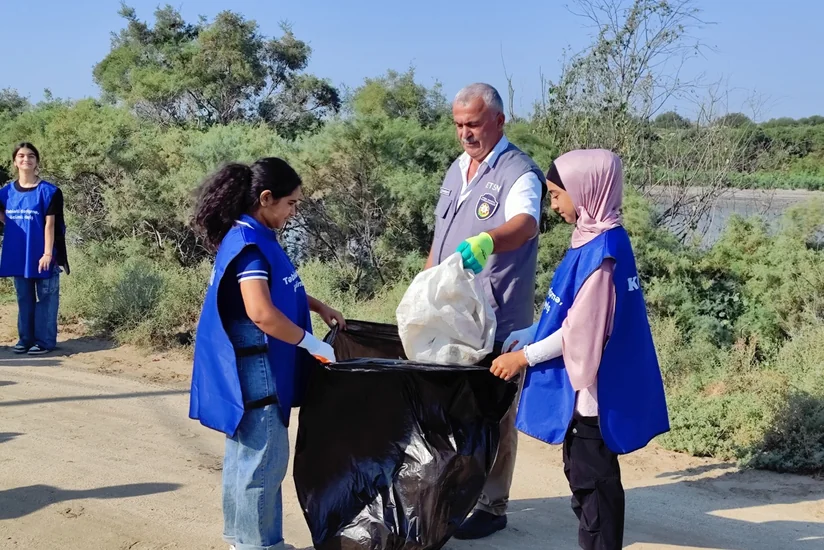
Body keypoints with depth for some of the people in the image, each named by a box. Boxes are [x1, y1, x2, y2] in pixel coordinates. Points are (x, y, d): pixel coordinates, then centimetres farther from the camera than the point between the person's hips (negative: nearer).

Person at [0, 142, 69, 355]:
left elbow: (50, 224, -11)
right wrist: (19, 230, 4)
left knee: (45, 298, 0)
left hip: (41, 255, -5)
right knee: (24, 298, 12)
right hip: (17, 255, 5)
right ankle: (26, 338, 21)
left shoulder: (48, 191, -8)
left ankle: (44, 340, 6)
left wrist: (48, 253, -16)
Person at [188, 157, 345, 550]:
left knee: (249, 453, 17)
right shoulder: (247, 243, -19)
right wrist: (313, 345, -21)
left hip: (259, 367, 10)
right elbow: (262, 312, -30)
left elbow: (278, 292, 29)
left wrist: (319, 308, 18)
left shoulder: (257, 239, 11)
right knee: (262, 457, -3)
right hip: (253, 368, -10)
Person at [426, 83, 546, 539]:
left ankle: (491, 506, 14)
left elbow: (524, 224, -33)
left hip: (496, 320, -7)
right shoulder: (457, 170, 13)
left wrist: (484, 242, -53)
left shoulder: (519, 173, -12)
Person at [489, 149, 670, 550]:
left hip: (592, 389, -10)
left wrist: (524, 357, -13)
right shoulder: (597, 241, 8)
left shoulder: (601, 252, -22)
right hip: (586, 385, 10)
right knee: (583, 473, 19)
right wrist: (527, 336, 11)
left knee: (592, 477, 2)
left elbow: (581, 331, -21)